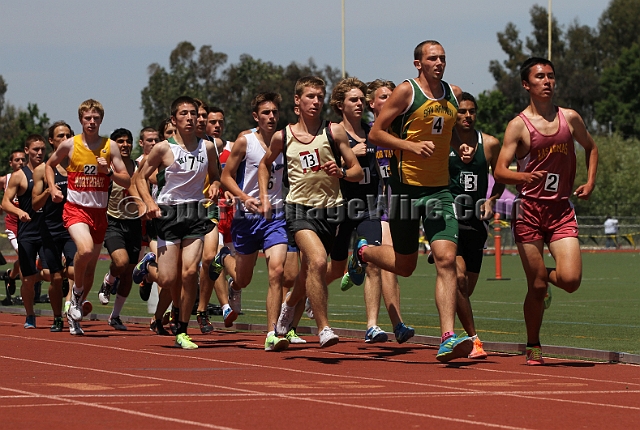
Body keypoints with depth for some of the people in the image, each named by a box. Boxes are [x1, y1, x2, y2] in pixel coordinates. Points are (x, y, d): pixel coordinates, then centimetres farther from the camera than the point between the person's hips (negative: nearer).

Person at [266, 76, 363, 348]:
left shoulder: (334, 132, 0)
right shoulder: (283, 137, 3)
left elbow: (358, 172, 3)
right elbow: (265, 164, 24)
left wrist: (341, 172, -18)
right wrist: (264, 197, 13)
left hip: (330, 210, 2)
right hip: (299, 209, -2)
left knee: (310, 271, 16)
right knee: (317, 261, -26)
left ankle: (290, 305, 51)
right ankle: (323, 328, -20)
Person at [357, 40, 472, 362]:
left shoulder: (454, 94, 10)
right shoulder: (406, 92, -7)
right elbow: (375, 133, -7)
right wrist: (412, 146, -19)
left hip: (440, 190, 4)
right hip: (407, 187, -4)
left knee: (446, 259, -12)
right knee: (404, 265, 6)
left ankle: (448, 338, -17)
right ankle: (363, 252, 40)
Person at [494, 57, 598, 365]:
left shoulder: (570, 118, 7)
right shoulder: (518, 125, -4)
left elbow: (591, 147, 26)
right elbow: (500, 171, -10)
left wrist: (590, 181, 11)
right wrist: (524, 177, -30)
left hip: (562, 210, 3)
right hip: (529, 212, -3)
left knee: (570, 280, -14)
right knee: (536, 287, -1)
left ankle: (545, 276, 23)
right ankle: (533, 348, 19)